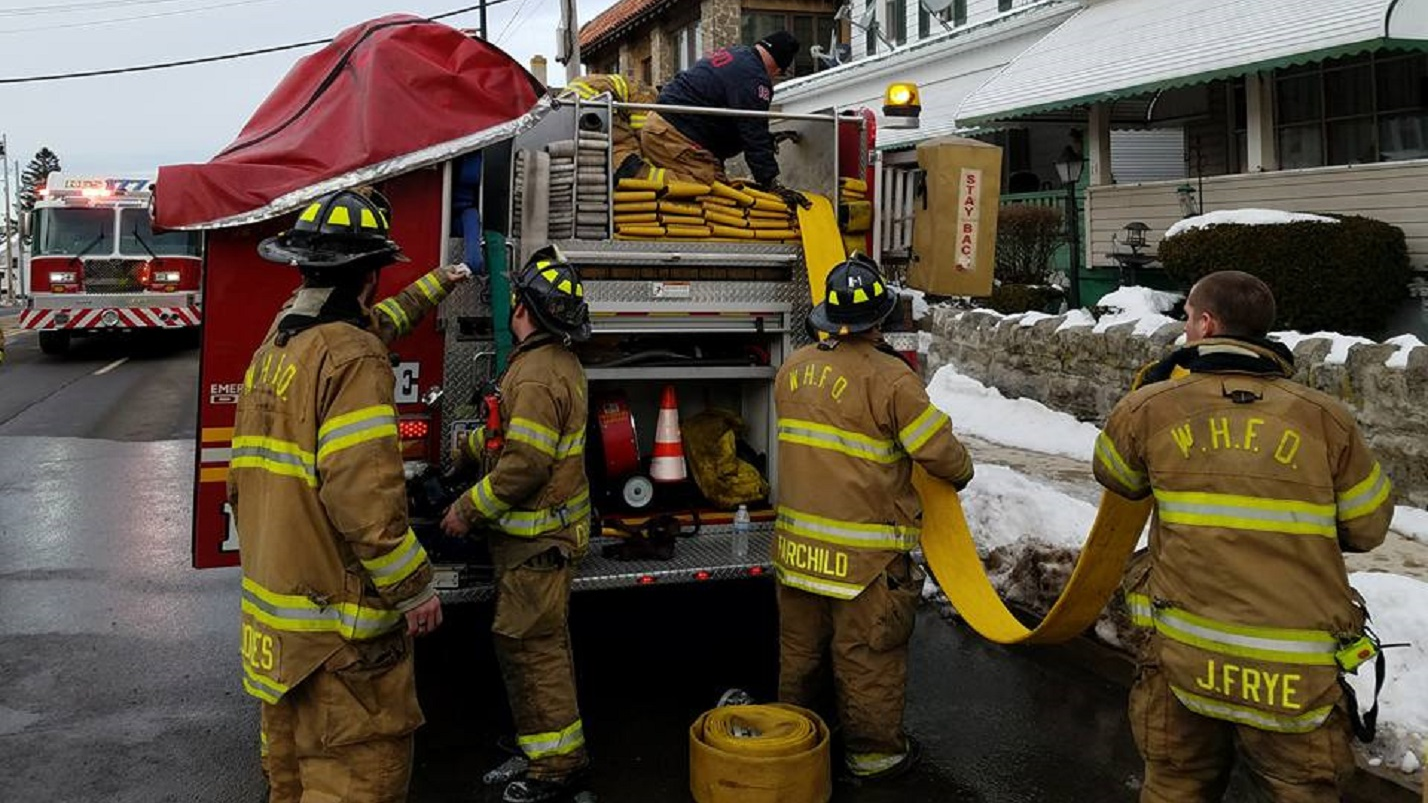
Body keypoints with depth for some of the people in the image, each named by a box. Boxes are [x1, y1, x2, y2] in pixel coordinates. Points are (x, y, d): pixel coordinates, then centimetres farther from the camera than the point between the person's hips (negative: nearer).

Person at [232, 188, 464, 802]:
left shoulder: (274, 348, 10)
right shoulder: (353, 360, -19)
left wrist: (431, 288, 42)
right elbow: (364, 495, -26)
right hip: (338, 624, -9)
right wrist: (414, 590, -17)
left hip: (272, 614, 9)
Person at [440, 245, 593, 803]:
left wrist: (469, 509, -16)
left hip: (535, 540, -11)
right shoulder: (561, 362, 11)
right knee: (544, 640, 21)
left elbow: (524, 466, -26)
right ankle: (550, 731, 35)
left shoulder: (537, 374, -23)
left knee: (529, 645, -4)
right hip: (550, 530, 11)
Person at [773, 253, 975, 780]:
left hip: (798, 540, 6)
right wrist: (961, 474, 7)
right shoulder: (889, 378, -17)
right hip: (864, 550, -6)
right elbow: (939, 451, -12)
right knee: (867, 654, 8)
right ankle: (873, 751, 22)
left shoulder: (793, 369, 4)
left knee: (800, 645, 20)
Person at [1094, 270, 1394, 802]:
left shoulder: (1150, 406, -3)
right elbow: (1368, 527, 7)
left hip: (1184, 657, 1)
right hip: (1299, 678, 0)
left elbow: (1115, 477, 17)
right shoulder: (1325, 418, -2)